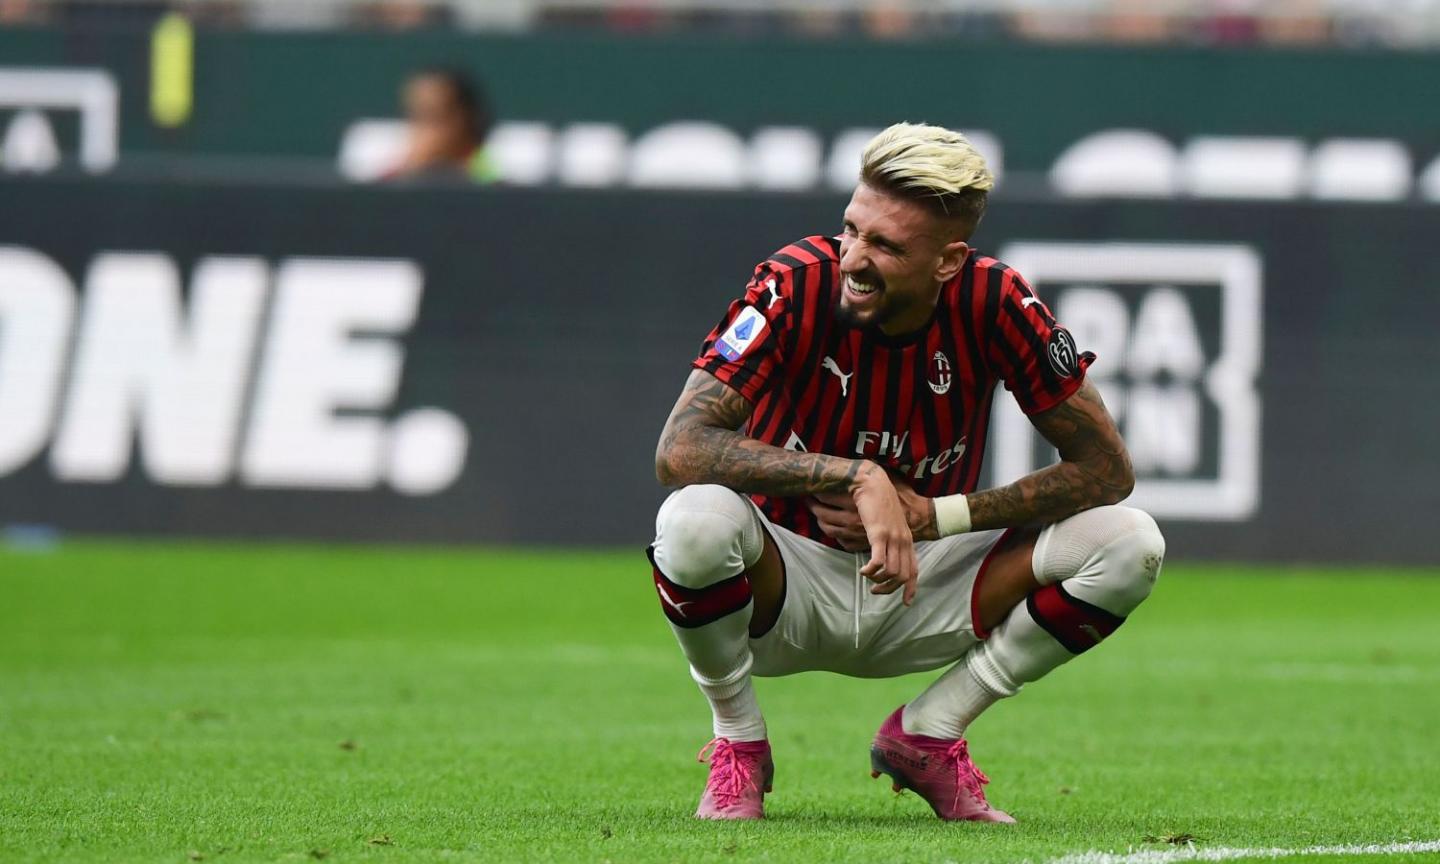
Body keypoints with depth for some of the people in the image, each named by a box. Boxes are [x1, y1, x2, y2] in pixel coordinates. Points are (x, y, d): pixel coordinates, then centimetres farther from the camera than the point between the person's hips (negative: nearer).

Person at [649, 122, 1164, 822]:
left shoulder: (992, 302, -16)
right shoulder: (798, 285, -22)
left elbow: (1106, 469, -11)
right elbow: (679, 450, -31)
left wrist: (930, 516, -20)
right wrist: (856, 476, -38)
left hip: (921, 593, 3)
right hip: (788, 580, -3)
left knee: (1128, 546, -18)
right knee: (696, 521, -37)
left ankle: (927, 735, 0)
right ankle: (738, 744, -7)